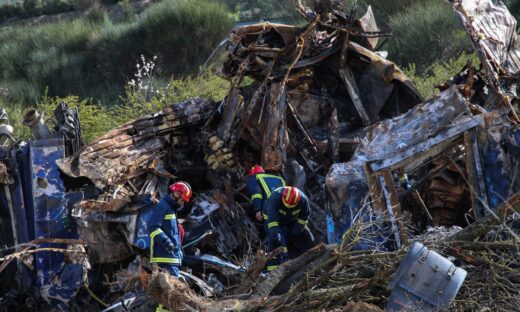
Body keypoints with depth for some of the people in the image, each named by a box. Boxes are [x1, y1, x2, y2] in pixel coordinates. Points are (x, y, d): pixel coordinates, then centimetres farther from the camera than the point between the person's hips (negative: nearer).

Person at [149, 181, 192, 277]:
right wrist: (166, 241, -29)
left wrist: (179, 251, 27)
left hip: (174, 257, 10)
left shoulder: (172, 209, 25)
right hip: (165, 257, -10)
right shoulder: (162, 207, -7)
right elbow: (153, 228, -18)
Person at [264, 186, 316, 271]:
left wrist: (297, 229, -16)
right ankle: (273, 269, -24)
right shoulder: (275, 197, -39)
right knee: (276, 241, -25)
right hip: (274, 220, -4)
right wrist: (274, 231, -54)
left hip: (292, 221, 4)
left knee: (307, 239, 6)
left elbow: (304, 216, -10)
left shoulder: (303, 199, -26)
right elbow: (272, 217, -45)